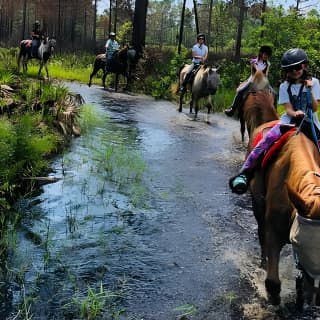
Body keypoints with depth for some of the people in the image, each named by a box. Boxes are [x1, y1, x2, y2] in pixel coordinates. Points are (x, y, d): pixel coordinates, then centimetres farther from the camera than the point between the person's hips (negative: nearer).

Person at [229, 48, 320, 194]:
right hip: (290, 120, -1)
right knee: (266, 140, -21)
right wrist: (295, 114, -28)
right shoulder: (285, 87, 4)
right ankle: (244, 173, -21)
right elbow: (288, 109, -5)